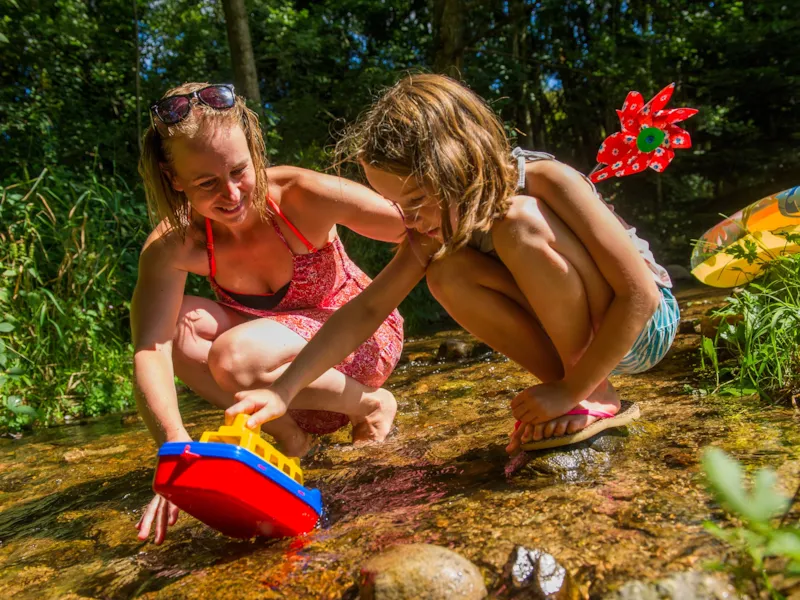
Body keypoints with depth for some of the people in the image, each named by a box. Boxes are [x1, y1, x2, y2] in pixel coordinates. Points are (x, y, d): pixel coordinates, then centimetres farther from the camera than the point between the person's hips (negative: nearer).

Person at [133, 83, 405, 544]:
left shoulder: (302, 196, -26)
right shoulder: (173, 247, -18)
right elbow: (149, 348, -31)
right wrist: (177, 445, -46)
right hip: (278, 342, 4)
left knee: (234, 357, -31)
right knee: (177, 323, -21)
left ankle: (371, 404, -8)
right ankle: (284, 431, -8)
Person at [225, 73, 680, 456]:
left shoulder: (547, 182, -27)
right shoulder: (437, 227, -9)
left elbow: (640, 295, -26)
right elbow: (367, 309, -12)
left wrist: (572, 390, -25)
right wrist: (283, 392, -19)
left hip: (646, 325, -5)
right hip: (576, 332, 6)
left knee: (519, 224, -31)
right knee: (447, 275, -19)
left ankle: (596, 398, -16)